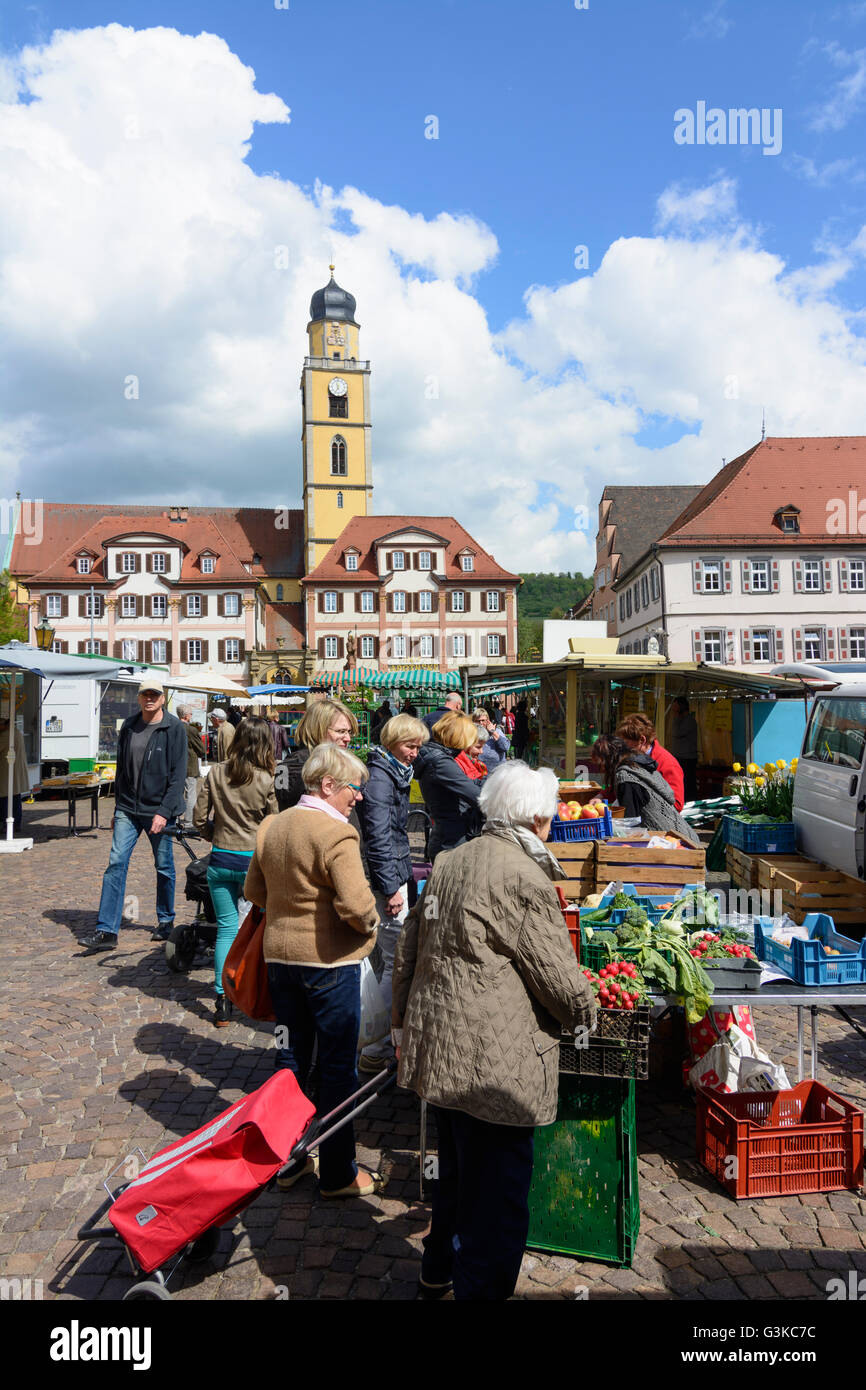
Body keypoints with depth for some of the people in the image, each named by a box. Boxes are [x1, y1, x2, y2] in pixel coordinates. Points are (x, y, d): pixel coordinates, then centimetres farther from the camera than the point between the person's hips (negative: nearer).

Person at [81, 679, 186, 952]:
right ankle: (106, 931, -1)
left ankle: (166, 921, 27)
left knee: (164, 868, 9)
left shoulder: (174, 729, -8)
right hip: (128, 809, 4)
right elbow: (121, 769, 16)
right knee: (116, 864, -4)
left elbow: (178, 775, -12)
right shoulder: (128, 726, 8)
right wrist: (117, 808, 15)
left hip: (159, 810, -4)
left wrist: (164, 812, -18)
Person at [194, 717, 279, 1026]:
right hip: (254, 860, -2)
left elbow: (200, 820, 1)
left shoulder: (215, 774, -3)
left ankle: (223, 1001, 11)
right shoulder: (265, 780, -12)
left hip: (220, 860, 3)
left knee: (226, 929, 10)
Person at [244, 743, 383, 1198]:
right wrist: (370, 923, -7)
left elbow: (253, 890, 12)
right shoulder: (336, 835, -20)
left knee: (290, 1057, 18)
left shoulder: (271, 827, 4)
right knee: (338, 1066, 7)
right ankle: (337, 1173, 18)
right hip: (329, 959, -7)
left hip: (279, 954, 7)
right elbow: (356, 904, -27)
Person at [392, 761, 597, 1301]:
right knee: (496, 1194, 8)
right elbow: (559, 977, -14)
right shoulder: (524, 877, -19)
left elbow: (409, 949, 15)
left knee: (457, 1170, 28)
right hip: (493, 1064, -9)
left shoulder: (451, 862, 7)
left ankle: (440, 1271, 47)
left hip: (436, 1048, 9)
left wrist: (404, 1021, 26)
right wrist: (584, 1013, 8)